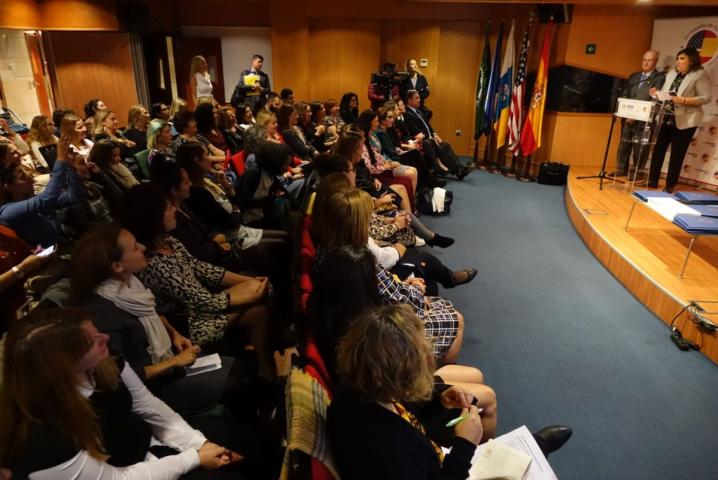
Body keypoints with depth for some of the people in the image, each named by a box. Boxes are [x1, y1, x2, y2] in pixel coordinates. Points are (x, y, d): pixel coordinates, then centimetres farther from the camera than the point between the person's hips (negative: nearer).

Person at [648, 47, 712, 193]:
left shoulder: (700, 75, -5)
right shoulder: (671, 74, 13)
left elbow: (706, 98, -11)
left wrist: (684, 100, -22)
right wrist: (657, 94, -5)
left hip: (685, 122, -5)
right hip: (665, 119, 5)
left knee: (677, 155, 2)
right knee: (658, 150, 4)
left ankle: (670, 185, 10)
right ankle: (652, 181, 13)